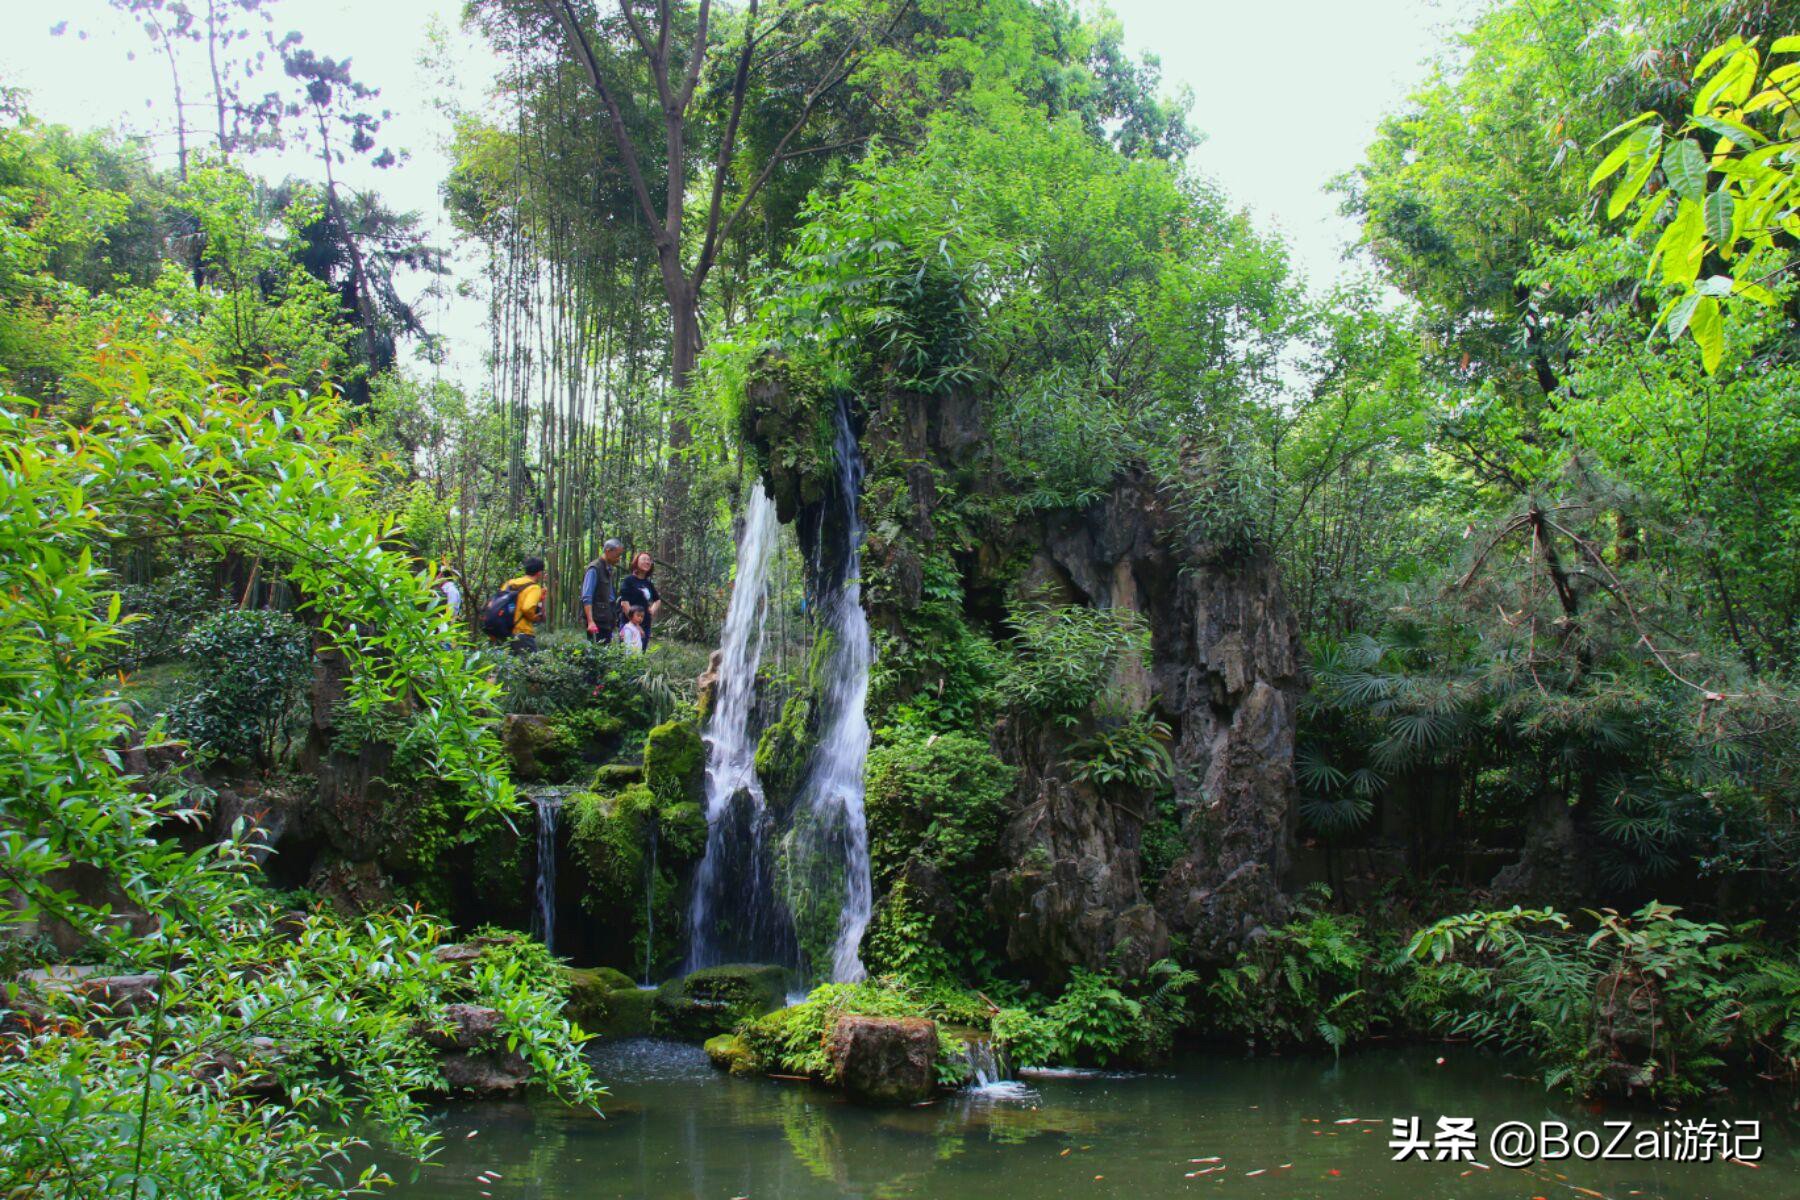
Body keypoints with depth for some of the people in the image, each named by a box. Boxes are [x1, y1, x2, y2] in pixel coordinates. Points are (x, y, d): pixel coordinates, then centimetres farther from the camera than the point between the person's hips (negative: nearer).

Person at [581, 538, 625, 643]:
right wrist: (590, 621, -26)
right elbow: (586, 598, -17)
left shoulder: (608, 569, 16)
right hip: (597, 621, -9)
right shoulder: (594, 569, -10)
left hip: (607, 621, 9)